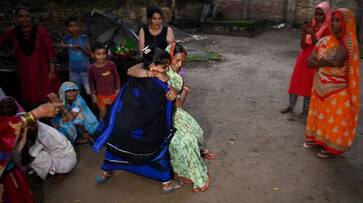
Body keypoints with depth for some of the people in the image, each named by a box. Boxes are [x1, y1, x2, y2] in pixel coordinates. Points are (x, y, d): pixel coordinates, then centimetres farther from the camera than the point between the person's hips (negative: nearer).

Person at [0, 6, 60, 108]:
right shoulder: (13, 32, 1)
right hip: (26, 73, 3)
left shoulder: (40, 31, -8)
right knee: (30, 102, 10)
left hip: (43, 71, -3)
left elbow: (50, 51, -9)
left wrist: (52, 71, -11)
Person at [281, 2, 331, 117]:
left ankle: (306, 109, 16)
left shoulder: (328, 29, -9)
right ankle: (290, 106, 23)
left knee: (309, 85, 2)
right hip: (303, 58, 5)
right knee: (296, 81, 9)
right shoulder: (311, 26, 6)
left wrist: (312, 34, -26)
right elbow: (303, 46, 1)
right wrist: (304, 33, -14)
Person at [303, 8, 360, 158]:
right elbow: (310, 62, -4)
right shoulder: (324, 41, 1)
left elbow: (336, 61, -30)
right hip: (320, 86, 6)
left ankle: (330, 146, 20)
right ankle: (315, 137, 36)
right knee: (319, 114, 18)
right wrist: (328, 62, -18)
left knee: (334, 118, 6)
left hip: (338, 89, -5)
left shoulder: (349, 43, -16)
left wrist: (321, 59, -15)